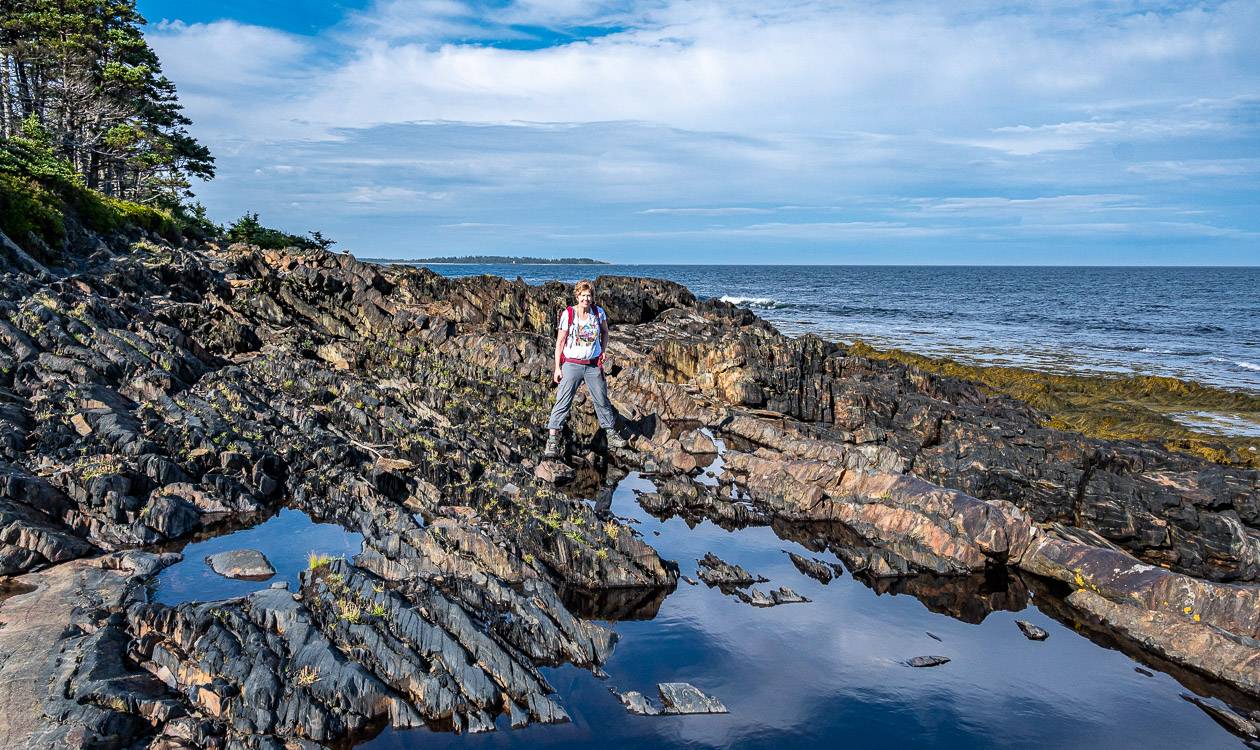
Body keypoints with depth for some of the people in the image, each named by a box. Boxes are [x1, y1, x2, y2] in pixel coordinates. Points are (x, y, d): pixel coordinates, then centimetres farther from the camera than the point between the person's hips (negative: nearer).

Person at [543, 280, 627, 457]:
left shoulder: (598, 312, 0)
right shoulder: (567, 314, -10)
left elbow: (604, 332, 18)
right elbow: (560, 342, -6)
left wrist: (604, 351, 5)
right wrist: (557, 367, -8)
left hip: (593, 365, 3)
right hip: (572, 364, -3)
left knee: (602, 401, 13)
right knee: (562, 402, -9)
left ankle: (611, 435, 29)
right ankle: (552, 441, -7)